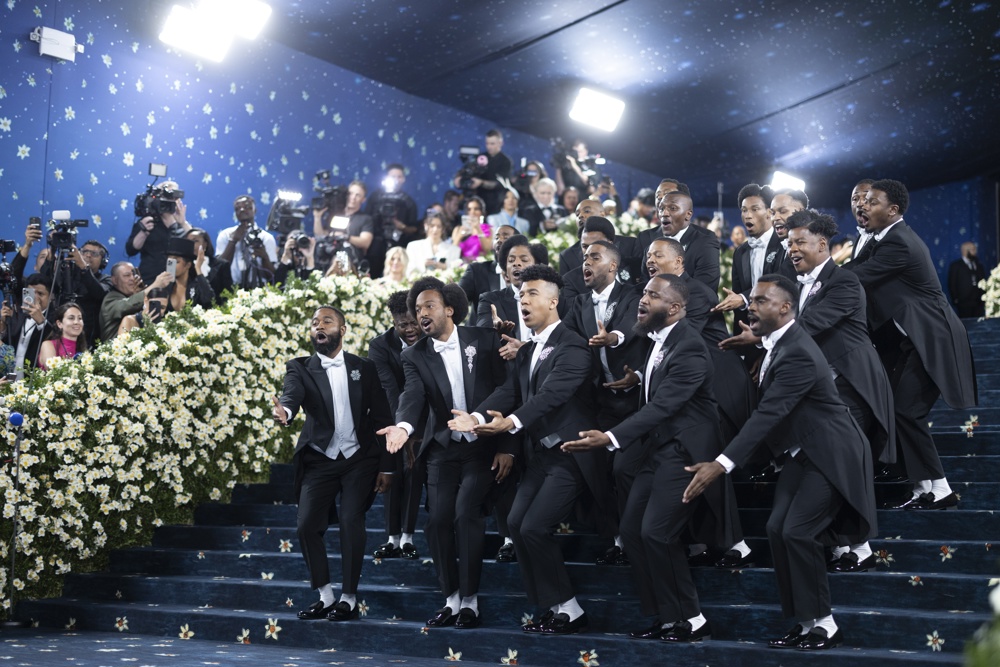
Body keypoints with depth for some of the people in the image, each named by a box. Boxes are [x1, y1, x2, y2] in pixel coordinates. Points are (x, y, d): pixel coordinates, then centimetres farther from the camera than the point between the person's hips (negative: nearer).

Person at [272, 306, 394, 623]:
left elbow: (382, 418, 3)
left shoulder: (365, 368, 3)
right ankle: (325, 596, 13)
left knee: (351, 522, -12)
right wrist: (284, 412, -44)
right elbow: (292, 395, -20)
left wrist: (386, 466, -2)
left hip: (358, 460, -1)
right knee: (307, 525, -4)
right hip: (319, 461, 1)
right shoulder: (301, 368, 2)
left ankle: (348, 599, 0)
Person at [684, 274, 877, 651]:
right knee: (778, 529, 1)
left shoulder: (797, 354, -25)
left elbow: (768, 413, -34)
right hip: (802, 454, 10)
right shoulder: (777, 343, 5)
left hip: (830, 455, -10)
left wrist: (721, 464, -40)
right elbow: (766, 410, 17)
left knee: (797, 531, -17)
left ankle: (824, 625, -3)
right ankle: (805, 623, 9)